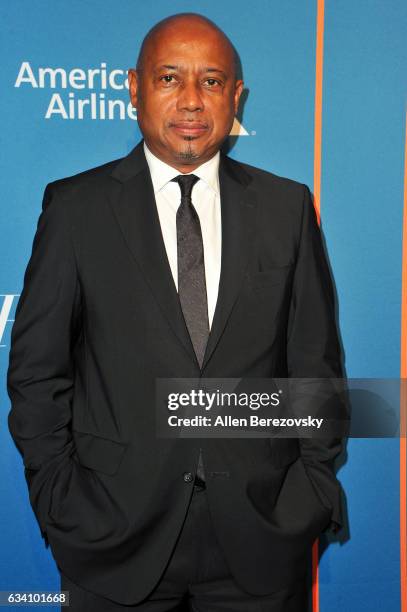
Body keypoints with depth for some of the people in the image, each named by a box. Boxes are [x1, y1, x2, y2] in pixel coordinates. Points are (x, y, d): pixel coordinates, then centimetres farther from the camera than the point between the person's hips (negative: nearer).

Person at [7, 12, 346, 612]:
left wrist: (315, 484, 1)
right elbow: (36, 366, -1)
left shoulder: (286, 206, 2)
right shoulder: (77, 205, -3)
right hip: (117, 533, -1)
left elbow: (316, 359, 5)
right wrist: (57, 497, -4)